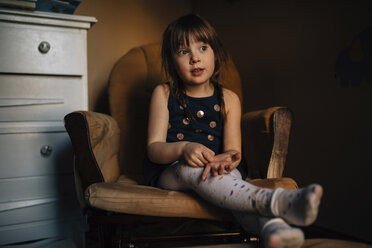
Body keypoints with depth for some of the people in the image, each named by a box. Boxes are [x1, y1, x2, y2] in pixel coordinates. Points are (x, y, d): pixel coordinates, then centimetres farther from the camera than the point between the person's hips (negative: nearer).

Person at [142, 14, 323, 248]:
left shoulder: (228, 99, 7)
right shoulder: (164, 94, 4)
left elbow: (233, 151, -1)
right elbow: (153, 148, -3)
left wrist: (224, 159, -28)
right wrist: (184, 148, -27)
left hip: (216, 171, 2)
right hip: (168, 173, -1)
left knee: (230, 173, -34)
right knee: (191, 167, -37)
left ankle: (271, 225, -64)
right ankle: (273, 201, -59)